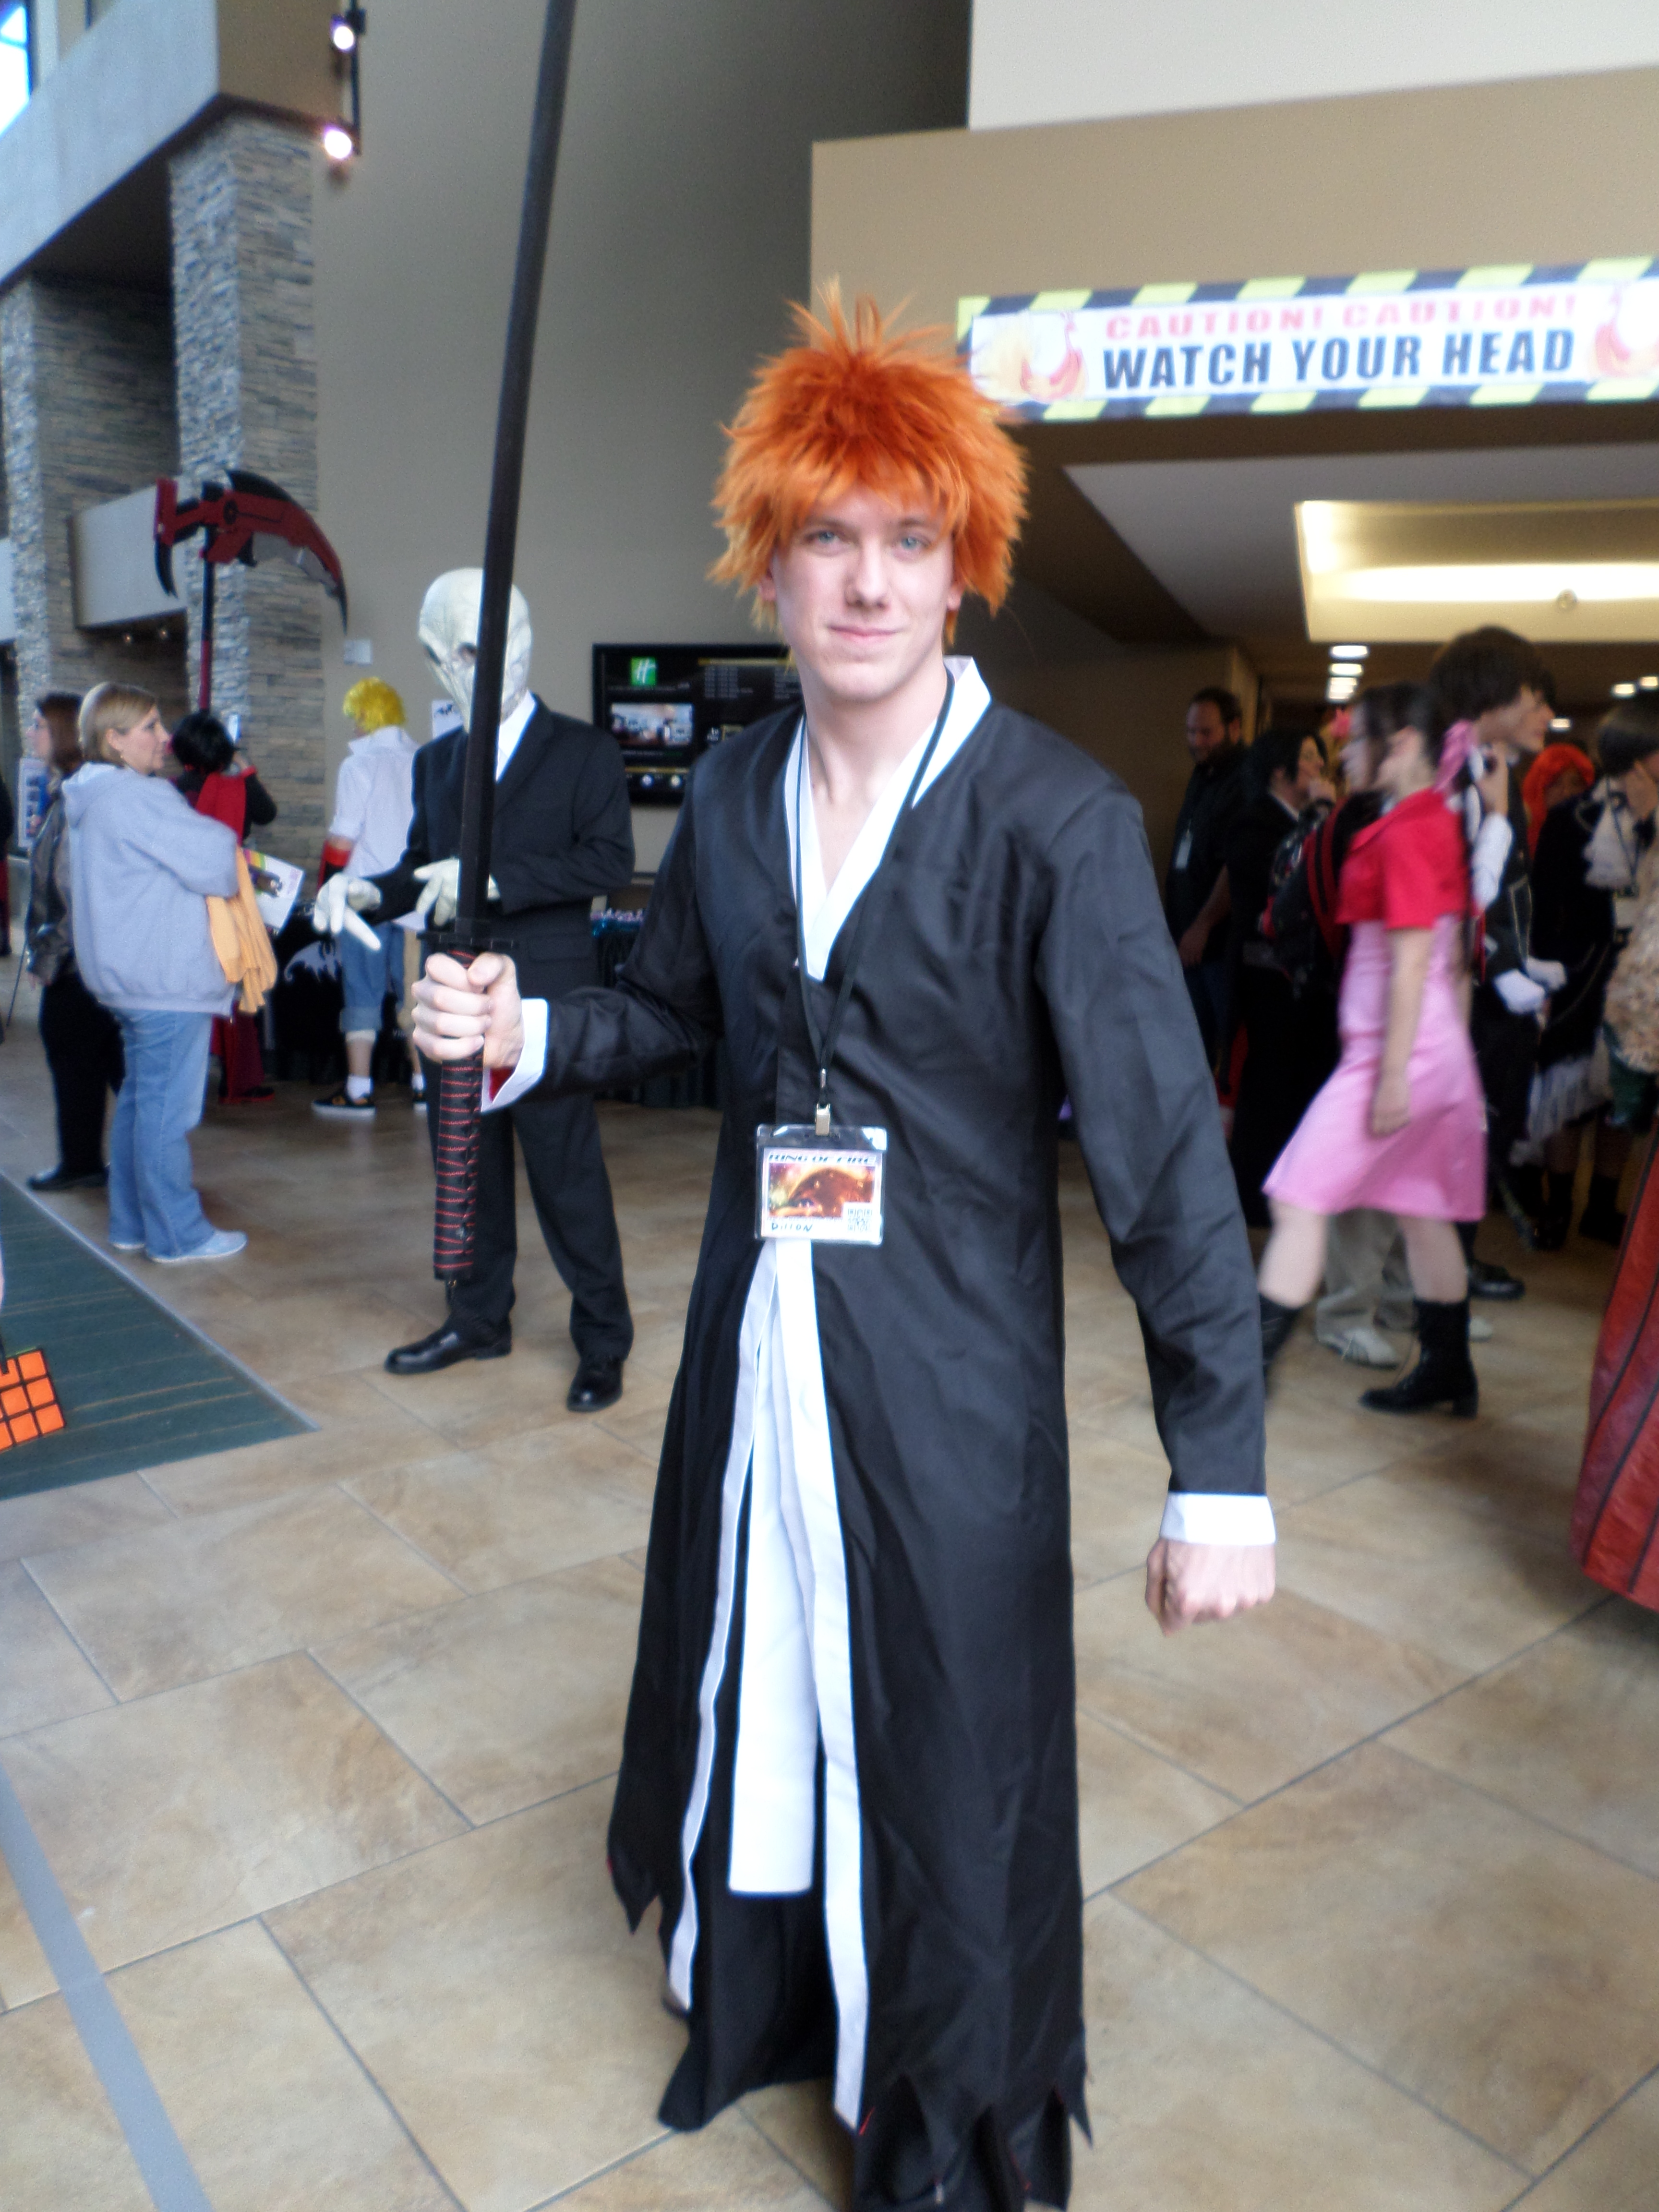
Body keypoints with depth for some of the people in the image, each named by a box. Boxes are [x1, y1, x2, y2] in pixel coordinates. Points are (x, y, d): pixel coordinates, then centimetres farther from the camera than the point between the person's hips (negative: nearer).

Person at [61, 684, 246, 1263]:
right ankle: (177, 1235, 5)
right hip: (167, 981, -11)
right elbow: (212, 861, -19)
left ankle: (131, 1224, 26)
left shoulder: (92, 798, 16)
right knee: (167, 1108, -3)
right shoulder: (135, 797, -16)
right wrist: (225, 842, 4)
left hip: (126, 974, 11)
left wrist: (218, 848, 6)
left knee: (139, 1098, 17)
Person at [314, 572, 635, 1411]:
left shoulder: (583, 751, -2)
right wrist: (367, 891, -2)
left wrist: (497, 878, -22)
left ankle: (603, 1341, 11)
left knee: (566, 1169, -2)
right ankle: (479, 1320, 31)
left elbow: (611, 858, -14)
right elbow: (422, 864, 19)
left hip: (544, 996, -6)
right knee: (465, 1166, 15)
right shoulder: (435, 761, 16)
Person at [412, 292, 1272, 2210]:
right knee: (740, 1691, 23)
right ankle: (754, 1999, 55)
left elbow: (1165, 1150, -18)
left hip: (950, 1378, -5)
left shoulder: (1057, 822, -16)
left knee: (943, 1746, 12)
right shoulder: (732, 792, 2)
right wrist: (524, 1033, -6)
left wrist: (1218, 1474, -19)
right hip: (756, 1340, 5)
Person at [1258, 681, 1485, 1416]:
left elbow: (1410, 961, -19)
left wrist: (1393, 1072, -19)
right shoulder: (1439, 824, 12)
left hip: (1394, 1047, -10)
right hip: (1438, 1047, 10)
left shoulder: (1404, 833, -15)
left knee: (1301, 1199, -7)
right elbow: (1455, 959, 16)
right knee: (1421, 1211, 16)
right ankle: (1447, 1371, 27)